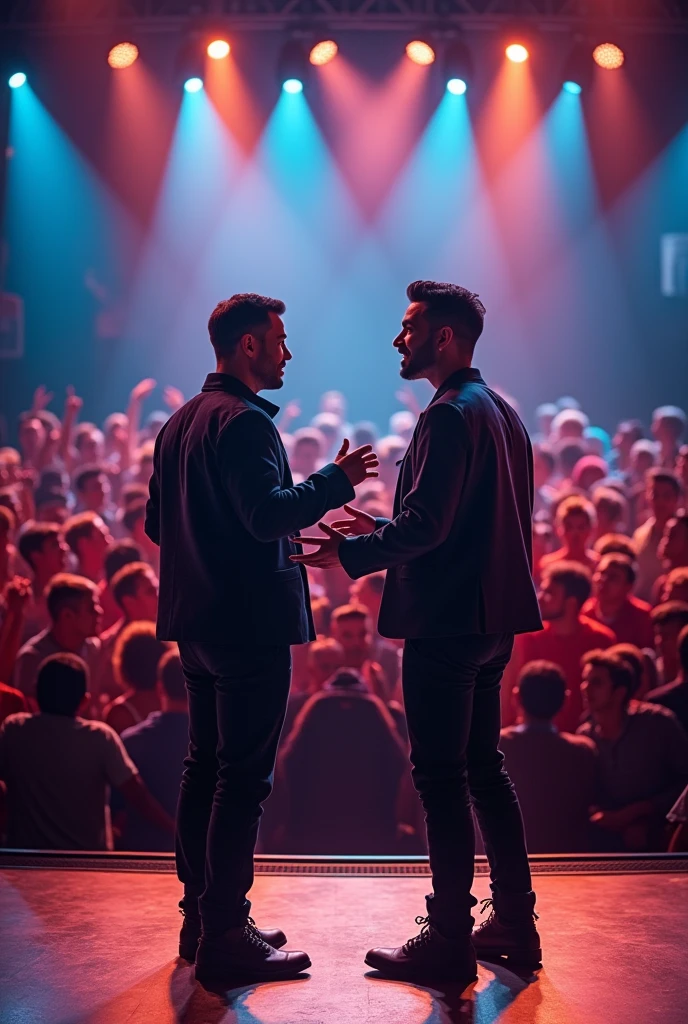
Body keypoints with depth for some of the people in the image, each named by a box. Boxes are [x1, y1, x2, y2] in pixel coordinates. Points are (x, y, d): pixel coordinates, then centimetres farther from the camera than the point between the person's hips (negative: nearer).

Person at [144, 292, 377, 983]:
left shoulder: (179, 423, 15)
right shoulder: (244, 421, -15)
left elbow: (156, 524, 19)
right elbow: (269, 514, -25)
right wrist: (336, 479, -15)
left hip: (198, 621, 10)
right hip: (251, 622, -10)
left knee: (203, 769, 14)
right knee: (242, 779, -7)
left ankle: (201, 918, 21)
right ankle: (225, 939, -5)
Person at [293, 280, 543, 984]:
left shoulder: (450, 416, -15)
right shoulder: (500, 410, 16)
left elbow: (426, 524, -23)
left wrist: (351, 553, -13)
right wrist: (384, 532, 19)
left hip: (446, 621, -10)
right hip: (490, 619, 10)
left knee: (440, 779, -4)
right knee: (482, 768, 16)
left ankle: (449, 941, 1)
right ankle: (514, 924, 22)